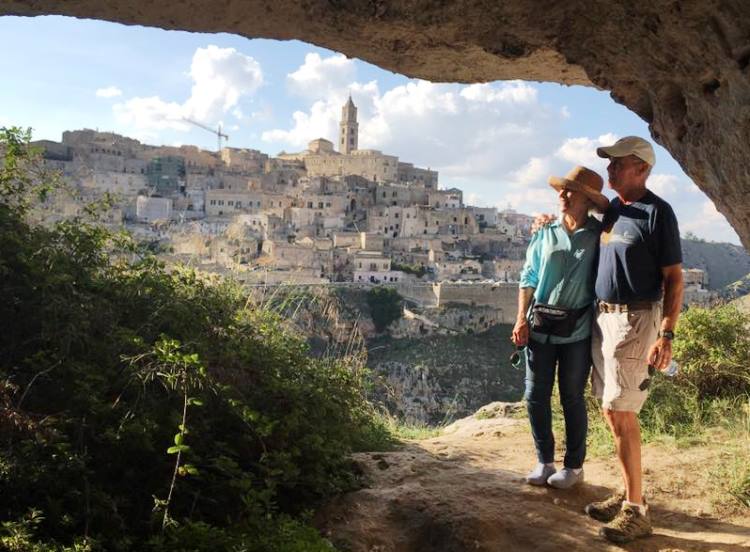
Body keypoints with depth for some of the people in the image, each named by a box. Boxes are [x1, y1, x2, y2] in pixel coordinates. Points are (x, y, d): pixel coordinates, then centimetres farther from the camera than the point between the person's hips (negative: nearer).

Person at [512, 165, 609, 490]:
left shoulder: (600, 237, -2)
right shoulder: (545, 236, 9)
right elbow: (528, 279, 9)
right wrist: (521, 319, -2)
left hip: (577, 331, -3)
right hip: (540, 329, 3)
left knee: (572, 398, 7)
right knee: (535, 396, 6)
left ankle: (574, 466, 22)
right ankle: (544, 461, 22)